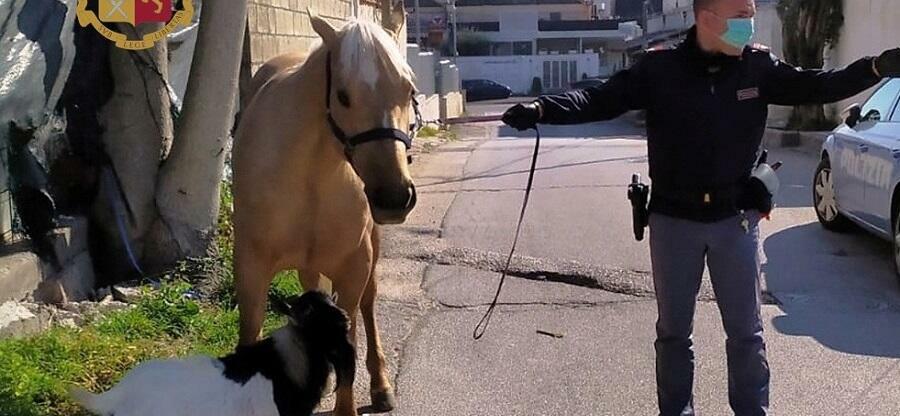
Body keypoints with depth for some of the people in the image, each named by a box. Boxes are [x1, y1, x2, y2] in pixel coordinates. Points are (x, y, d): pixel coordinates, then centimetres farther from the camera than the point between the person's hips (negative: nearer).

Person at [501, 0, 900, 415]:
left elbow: (816, 86, 2)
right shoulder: (659, 68, -10)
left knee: (746, 331, 13)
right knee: (673, 330, 13)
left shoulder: (759, 66, -3)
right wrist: (539, 109, -27)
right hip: (674, 220, -1)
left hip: (736, 219, 2)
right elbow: (600, 100, -13)